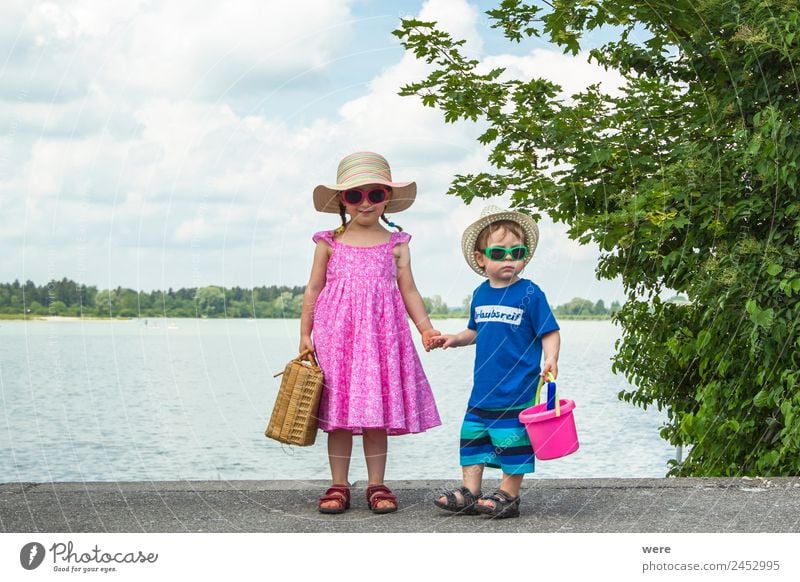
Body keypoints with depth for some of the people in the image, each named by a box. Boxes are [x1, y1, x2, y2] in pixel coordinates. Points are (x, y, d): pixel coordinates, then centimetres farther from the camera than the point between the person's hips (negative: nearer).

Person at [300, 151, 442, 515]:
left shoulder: (396, 244, 8)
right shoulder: (329, 243, 6)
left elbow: (408, 291, 10)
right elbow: (313, 290, 9)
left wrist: (425, 327, -2)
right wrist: (305, 334, 4)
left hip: (381, 334, 1)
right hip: (336, 334, 0)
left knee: (379, 413, 2)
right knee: (338, 414, 1)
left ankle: (377, 486, 11)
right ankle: (338, 486, 10)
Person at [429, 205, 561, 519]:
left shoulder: (529, 293, -10)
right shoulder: (480, 295, 8)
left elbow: (549, 332, -8)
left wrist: (551, 359, -23)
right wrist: (454, 339, 7)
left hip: (518, 390, -6)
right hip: (483, 387, 6)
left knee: (513, 442, 0)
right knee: (472, 436, 11)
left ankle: (508, 496, 14)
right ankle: (470, 493, 21)